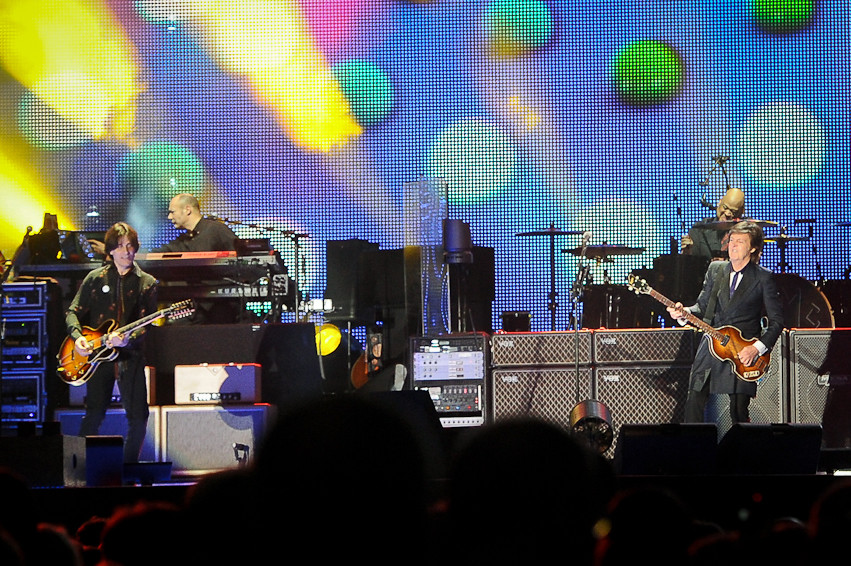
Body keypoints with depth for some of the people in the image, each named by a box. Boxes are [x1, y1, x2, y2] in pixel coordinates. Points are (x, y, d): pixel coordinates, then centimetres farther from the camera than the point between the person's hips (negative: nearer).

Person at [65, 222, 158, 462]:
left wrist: (129, 338, -22)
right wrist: (77, 336, -10)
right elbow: (73, 311, 9)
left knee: (138, 417, -5)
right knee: (94, 414, -7)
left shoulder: (146, 283, 6)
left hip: (130, 355, 0)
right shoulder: (95, 278, 9)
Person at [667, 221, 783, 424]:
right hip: (710, 345, 4)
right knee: (694, 404, -2)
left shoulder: (763, 278, -2)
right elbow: (702, 306, 14)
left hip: (743, 353, -4)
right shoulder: (715, 269, 10)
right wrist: (684, 313, -7)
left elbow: (776, 321, -1)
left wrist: (758, 347, -12)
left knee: (739, 413, -4)